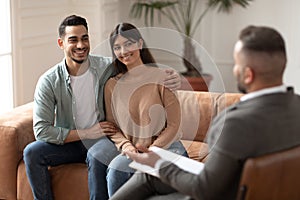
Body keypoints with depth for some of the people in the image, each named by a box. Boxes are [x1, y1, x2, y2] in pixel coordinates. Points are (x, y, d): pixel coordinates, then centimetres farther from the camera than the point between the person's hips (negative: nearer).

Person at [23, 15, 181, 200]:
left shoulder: (107, 67, -9)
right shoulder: (49, 82, -10)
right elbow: (41, 130, -14)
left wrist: (169, 77, -22)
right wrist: (86, 133, -17)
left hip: (106, 138, -2)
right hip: (71, 141, 2)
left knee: (97, 156, -35)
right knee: (32, 152, -22)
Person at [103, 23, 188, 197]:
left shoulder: (161, 77, -4)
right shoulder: (112, 85, 9)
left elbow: (173, 125, -5)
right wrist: (125, 145, -10)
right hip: (132, 152, 3)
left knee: (117, 168, -30)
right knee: (115, 169, -30)